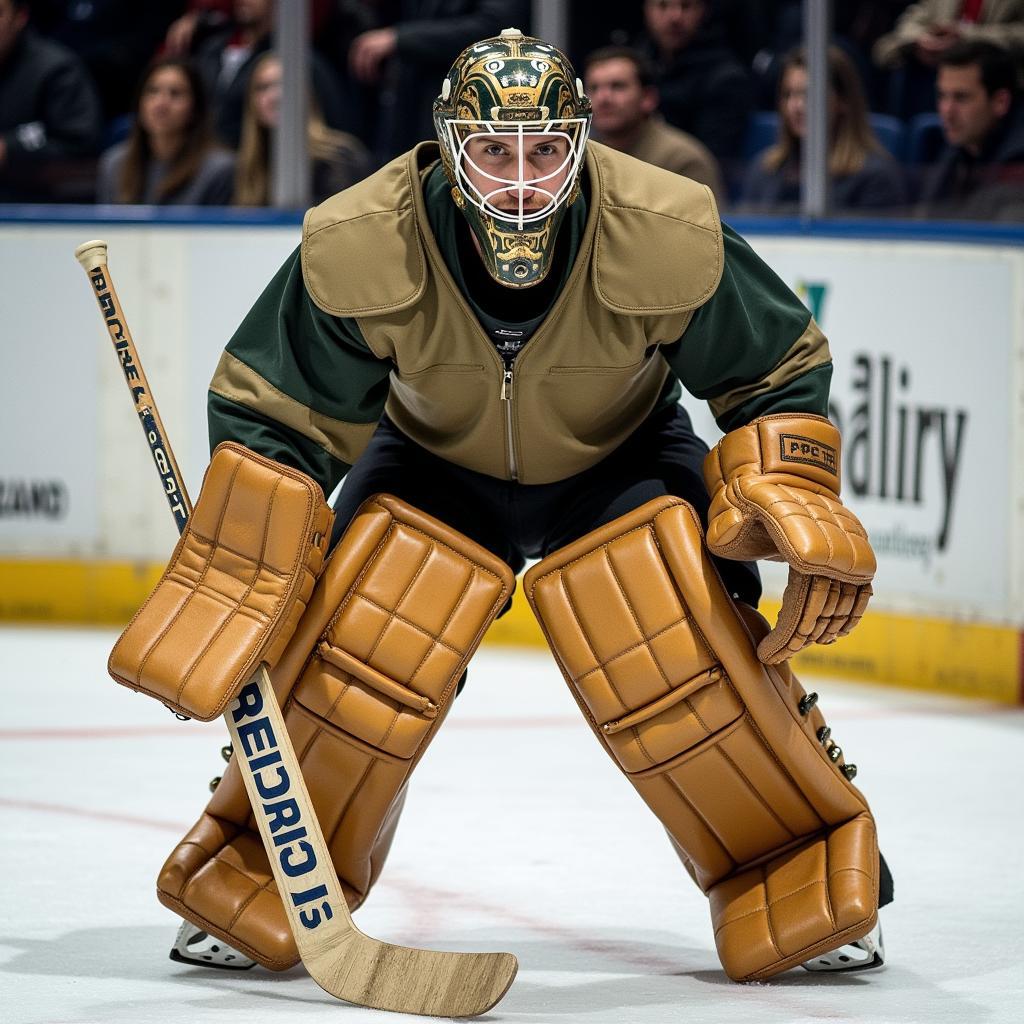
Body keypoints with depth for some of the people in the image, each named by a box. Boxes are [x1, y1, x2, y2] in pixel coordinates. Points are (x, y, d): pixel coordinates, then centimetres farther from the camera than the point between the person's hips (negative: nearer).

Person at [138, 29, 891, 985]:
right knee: (355, 642, -21)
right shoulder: (357, 251, -31)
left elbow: (780, 370, -13)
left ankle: (804, 868, -3)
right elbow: (269, 413, -18)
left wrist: (792, 505, -26)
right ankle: (259, 878, 0)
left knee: (688, 646, -23)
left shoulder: (670, 242, -31)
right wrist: (227, 586, -23)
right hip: (434, 464, 0)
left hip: (621, 462, 0)